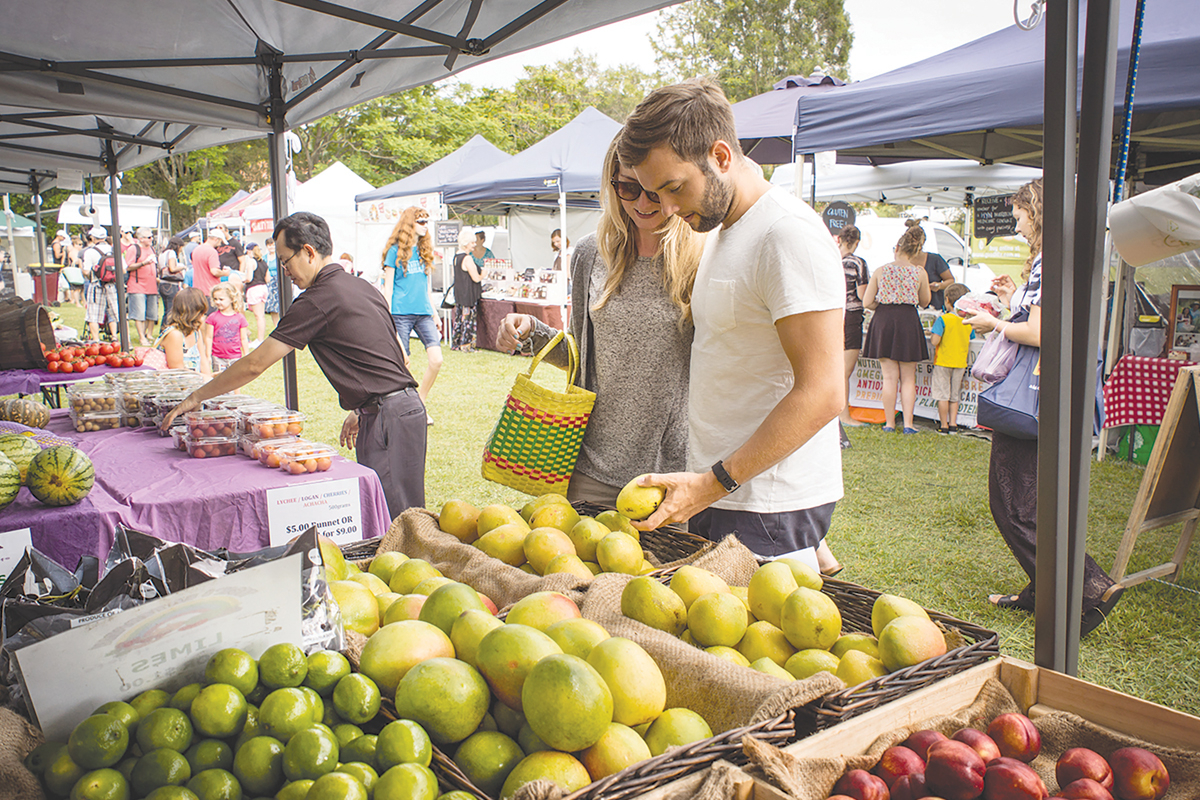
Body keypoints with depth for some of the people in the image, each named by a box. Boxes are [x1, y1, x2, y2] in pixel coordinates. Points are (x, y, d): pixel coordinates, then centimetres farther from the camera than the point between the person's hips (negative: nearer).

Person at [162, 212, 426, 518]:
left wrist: (196, 397, 4)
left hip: (388, 418, -9)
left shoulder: (319, 299, -11)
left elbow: (255, 364, -8)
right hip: (406, 406, 9)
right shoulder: (362, 286, 16)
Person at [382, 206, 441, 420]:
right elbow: (388, 288, -2)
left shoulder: (424, 251, 15)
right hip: (401, 313, -5)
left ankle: (420, 404, 7)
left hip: (423, 313, 5)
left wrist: (434, 314, 20)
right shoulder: (395, 251, -1)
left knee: (436, 359, -9)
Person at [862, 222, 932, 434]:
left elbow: (867, 302, -3)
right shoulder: (920, 273, -3)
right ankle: (908, 423, 7)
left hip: (883, 322, 0)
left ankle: (890, 422, 7)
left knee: (889, 377, 6)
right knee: (908, 378, 9)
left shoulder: (880, 271, -3)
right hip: (909, 322, 0)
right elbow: (925, 301, 10)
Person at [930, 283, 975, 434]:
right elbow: (968, 347, 8)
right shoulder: (968, 322, 2)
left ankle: (943, 425, 4)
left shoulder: (943, 319, -13)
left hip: (943, 362, -4)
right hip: (960, 364, 4)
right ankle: (953, 424, 14)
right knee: (954, 396, 13)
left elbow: (935, 341, -19)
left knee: (943, 395, 2)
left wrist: (931, 337, 2)